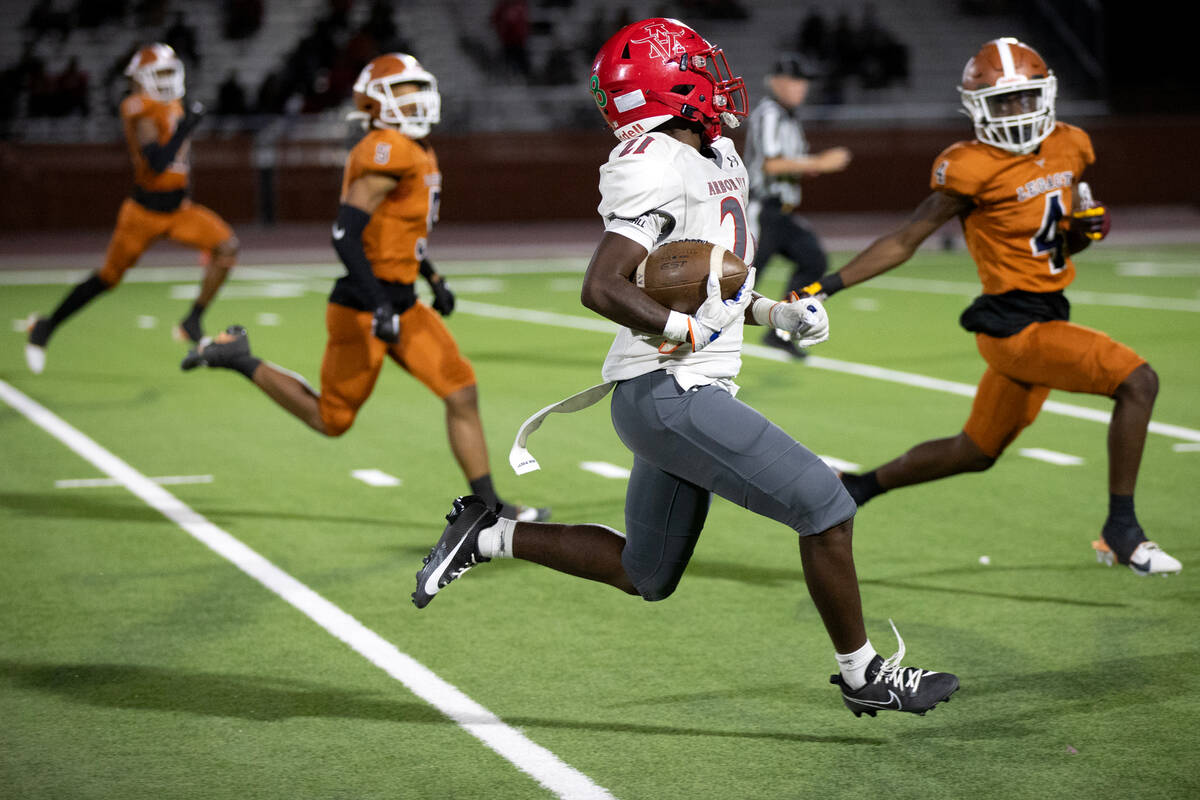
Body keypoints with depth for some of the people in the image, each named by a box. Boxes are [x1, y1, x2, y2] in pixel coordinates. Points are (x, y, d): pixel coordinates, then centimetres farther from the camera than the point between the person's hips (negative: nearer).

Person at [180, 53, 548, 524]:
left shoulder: (417, 153, 11)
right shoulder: (388, 152, -20)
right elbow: (345, 235, -25)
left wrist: (434, 280, 20)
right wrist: (380, 307, -27)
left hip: (403, 305, 9)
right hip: (362, 309, -9)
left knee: (462, 394, 0)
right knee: (332, 420, 6)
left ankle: (489, 508, 3)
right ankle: (239, 360, 21)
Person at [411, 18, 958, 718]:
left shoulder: (719, 160, 15)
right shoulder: (656, 169, -17)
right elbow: (602, 289, -26)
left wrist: (778, 313, 9)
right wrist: (692, 331, -21)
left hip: (685, 394, 10)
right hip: (670, 396, -10)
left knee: (646, 576, 18)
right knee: (825, 507, -6)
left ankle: (490, 536, 23)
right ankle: (864, 676, 7)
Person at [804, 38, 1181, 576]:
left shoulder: (1066, 149, 7)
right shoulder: (973, 171, -15)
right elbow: (904, 242, -8)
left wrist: (1086, 226, -3)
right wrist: (824, 287, -12)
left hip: (1046, 317, 8)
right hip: (1015, 328, -8)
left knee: (975, 452, 19)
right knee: (1137, 382, -18)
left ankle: (860, 487, 38)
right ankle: (1121, 533, -9)